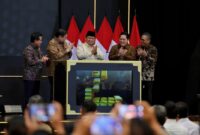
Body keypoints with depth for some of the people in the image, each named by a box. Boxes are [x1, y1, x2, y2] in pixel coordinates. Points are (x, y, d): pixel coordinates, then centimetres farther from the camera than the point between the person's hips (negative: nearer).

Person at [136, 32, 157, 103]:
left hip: (148, 76, -3)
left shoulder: (153, 49, -1)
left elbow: (154, 61, -9)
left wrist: (146, 55, -19)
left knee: (148, 94, -3)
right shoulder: (138, 48, 11)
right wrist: (138, 55, -7)